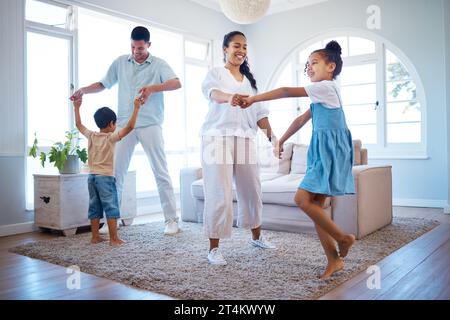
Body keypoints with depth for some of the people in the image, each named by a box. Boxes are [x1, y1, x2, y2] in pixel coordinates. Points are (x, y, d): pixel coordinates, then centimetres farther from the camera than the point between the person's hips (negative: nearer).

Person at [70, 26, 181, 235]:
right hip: (124, 124, 3)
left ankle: (171, 219, 4)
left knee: (160, 171, -2)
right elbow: (103, 84, 19)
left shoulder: (158, 64, 1)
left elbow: (176, 83, -16)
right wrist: (83, 90, 1)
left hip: (150, 124, -3)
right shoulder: (120, 62, 12)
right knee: (116, 172, 2)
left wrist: (153, 88, -32)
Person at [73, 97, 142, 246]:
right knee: (111, 208, -2)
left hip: (92, 176, 7)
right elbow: (129, 127, -18)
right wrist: (136, 108, -14)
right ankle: (114, 239, -1)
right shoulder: (111, 137, -10)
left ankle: (95, 237, 18)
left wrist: (76, 107, 33)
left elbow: (78, 124, 22)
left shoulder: (91, 136, 6)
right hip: (106, 177, -6)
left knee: (95, 208, 12)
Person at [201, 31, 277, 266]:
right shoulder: (216, 73, 4)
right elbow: (212, 91, -21)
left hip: (245, 140, 5)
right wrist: (229, 97, -44)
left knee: (251, 190, 12)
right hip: (218, 138, -5)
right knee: (219, 194, -8)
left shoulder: (249, 80, 21)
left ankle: (256, 237, 32)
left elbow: (259, 112, 15)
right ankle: (213, 248, 3)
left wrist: (271, 134, -2)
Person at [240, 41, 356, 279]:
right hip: (322, 152, 9)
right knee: (314, 204, 3)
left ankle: (343, 238, 0)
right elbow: (301, 120, 26)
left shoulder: (327, 87, -9)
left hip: (330, 151, -9)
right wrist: (281, 141, 29)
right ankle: (334, 260, 8)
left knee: (302, 199, -15)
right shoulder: (321, 94, 20)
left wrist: (253, 99, -8)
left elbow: (286, 92, -12)